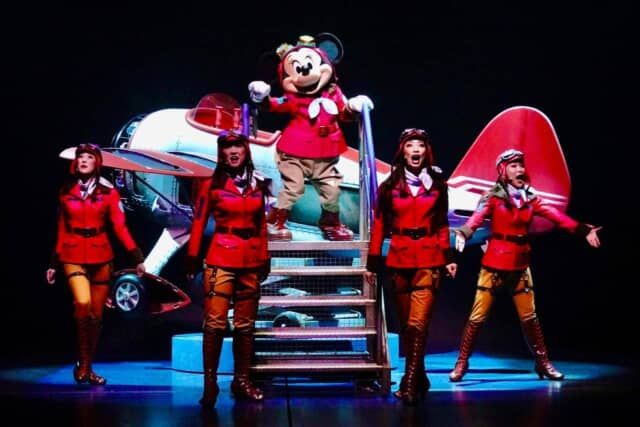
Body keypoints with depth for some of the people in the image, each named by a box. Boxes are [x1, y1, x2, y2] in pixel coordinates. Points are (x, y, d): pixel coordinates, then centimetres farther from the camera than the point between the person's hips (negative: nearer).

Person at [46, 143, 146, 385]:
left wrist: (137, 257, -11)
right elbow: (62, 230, 11)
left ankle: (87, 368, 19)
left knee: (97, 314, 5)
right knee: (83, 304, -23)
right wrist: (54, 263, 12)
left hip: (101, 256, 1)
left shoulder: (108, 192, 2)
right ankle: (82, 362, -7)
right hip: (73, 256, -1)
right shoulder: (66, 192, 7)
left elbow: (120, 227, -3)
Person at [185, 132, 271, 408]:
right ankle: (210, 382, -7)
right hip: (221, 259, -4)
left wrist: (265, 257, 12)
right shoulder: (212, 184, -1)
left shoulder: (257, 184, 10)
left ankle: (241, 380, 16)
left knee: (245, 324, 8)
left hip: (251, 261, 4)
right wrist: (193, 257, -7)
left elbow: (261, 224, 15)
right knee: (215, 322, -10)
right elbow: (199, 222, -2)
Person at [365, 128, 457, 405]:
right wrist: (372, 262, 3)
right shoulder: (389, 186, 4)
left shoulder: (437, 185, 7)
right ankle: (418, 379, 21)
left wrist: (448, 257, 4)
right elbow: (379, 226, 5)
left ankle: (410, 383, -10)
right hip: (399, 260, 1)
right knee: (405, 325, 8)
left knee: (418, 324, -12)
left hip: (429, 261, -1)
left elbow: (442, 225, 12)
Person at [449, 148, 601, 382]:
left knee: (529, 317, 10)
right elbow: (477, 217, -24)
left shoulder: (531, 198, 6)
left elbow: (556, 216, -1)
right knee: (478, 316, -3)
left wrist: (583, 230, -11)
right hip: (495, 263, -4)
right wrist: (463, 233, -44)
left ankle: (543, 363, 19)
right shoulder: (493, 197, -8)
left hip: (520, 264, 4)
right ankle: (461, 363, 7)